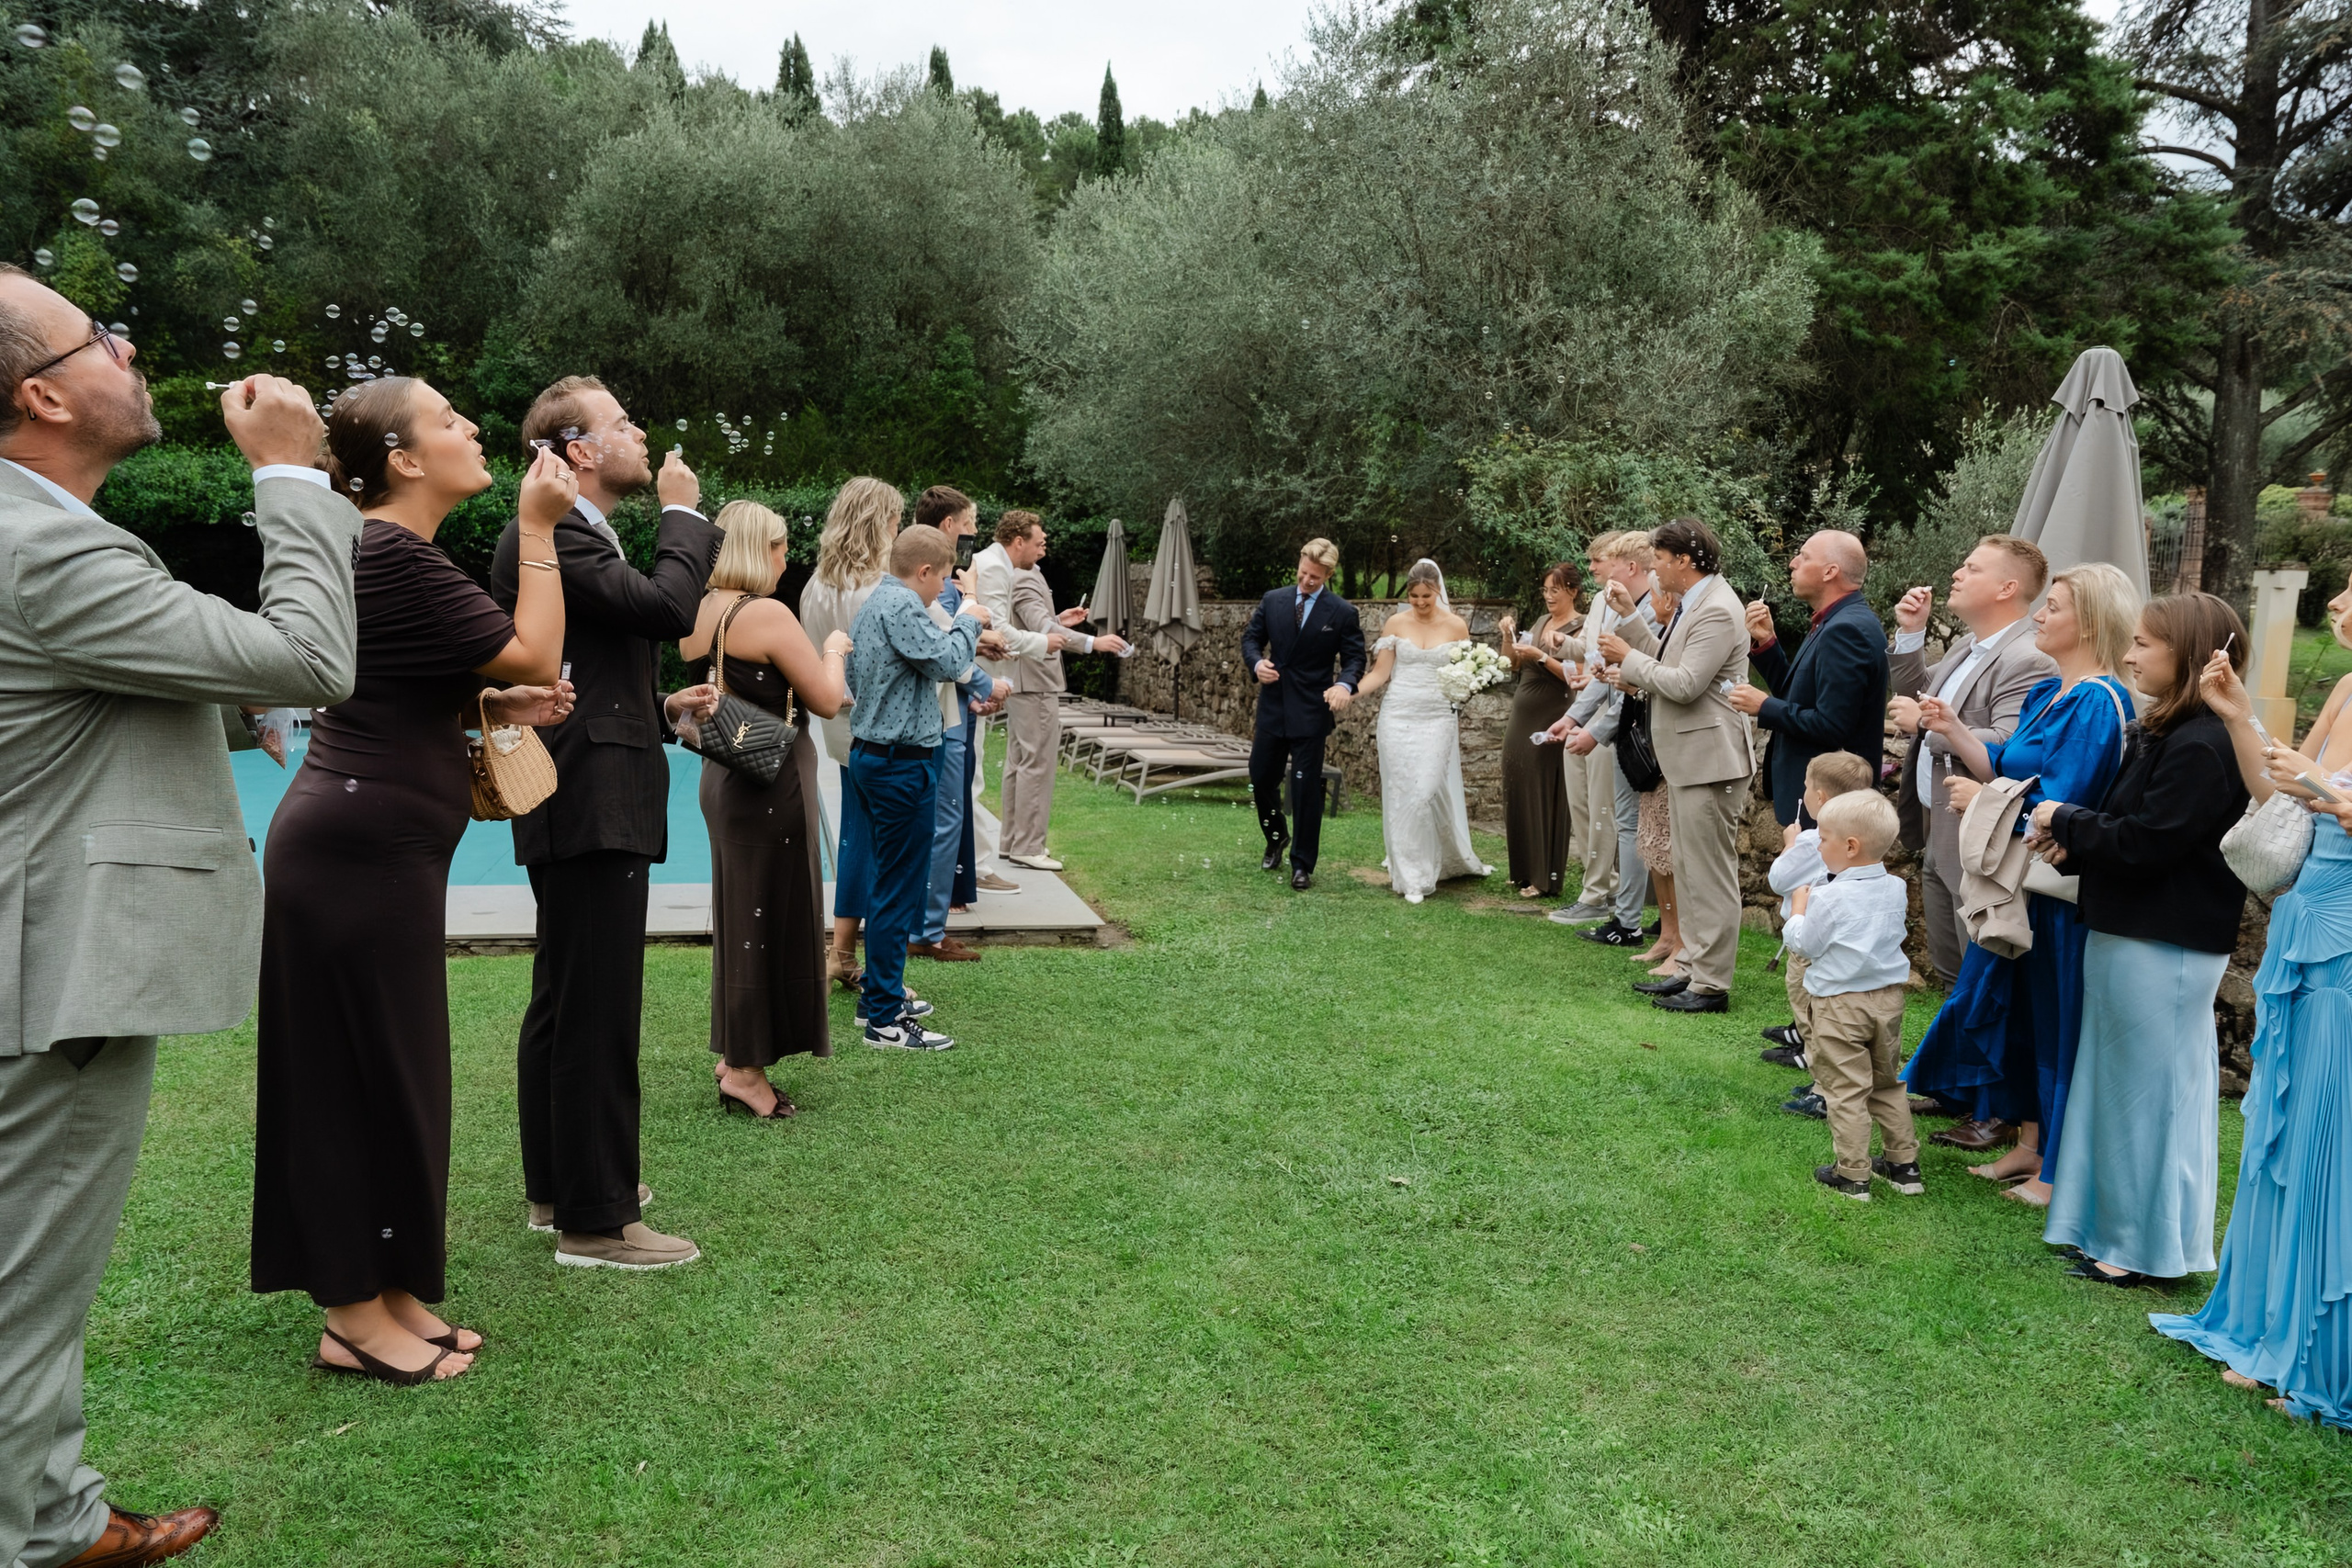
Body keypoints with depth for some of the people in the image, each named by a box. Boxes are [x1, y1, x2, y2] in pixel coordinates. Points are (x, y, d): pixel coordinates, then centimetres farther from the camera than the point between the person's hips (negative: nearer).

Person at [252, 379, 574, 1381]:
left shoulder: (387, 552, 16)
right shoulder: (392, 556, -17)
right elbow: (537, 656, -18)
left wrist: (492, 706, 6)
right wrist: (539, 527, -11)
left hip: (371, 851, 10)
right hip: (362, 852, -10)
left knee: (384, 1073, 14)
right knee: (369, 1074, -1)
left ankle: (388, 1293, 25)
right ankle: (356, 1317, 11)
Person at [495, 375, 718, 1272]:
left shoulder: (575, 533, 18)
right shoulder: (547, 534, -15)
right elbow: (666, 607, -23)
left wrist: (660, 706, 7)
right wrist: (682, 513, -9)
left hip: (588, 804, 11)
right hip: (591, 806, -11)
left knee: (563, 1006, 18)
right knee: (597, 1015, -6)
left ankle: (558, 1187, 32)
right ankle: (594, 1222, 3)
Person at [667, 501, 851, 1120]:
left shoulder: (697, 616, 6)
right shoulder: (768, 615, -18)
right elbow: (826, 700, -13)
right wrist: (833, 650, 3)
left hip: (723, 778, 8)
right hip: (773, 785, -8)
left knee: (740, 917, 17)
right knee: (771, 921, 2)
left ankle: (737, 1055, 28)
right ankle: (745, 1071, 10)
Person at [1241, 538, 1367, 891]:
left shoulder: (1343, 613, -5)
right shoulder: (1272, 601, 4)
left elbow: (1355, 658, -3)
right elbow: (1251, 637, 11)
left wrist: (1345, 684, -24)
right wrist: (1256, 662, -11)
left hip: (1311, 711, -4)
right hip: (1273, 706, 4)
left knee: (1306, 788, -2)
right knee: (1261, 777, 12)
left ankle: (1303, 865, 9)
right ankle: (1276, 837, 40)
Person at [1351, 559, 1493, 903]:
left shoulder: (1456, 626, 3)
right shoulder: (1396, 623, 3)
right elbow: (1380, 674, 2)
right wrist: (1349, 693, -12)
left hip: (1437, 719, -1)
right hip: (1398, 716, 1)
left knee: (1426, 793, -10)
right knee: (1400, 795, -1)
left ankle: (1457, 861, 11)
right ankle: (1410, 876, 8)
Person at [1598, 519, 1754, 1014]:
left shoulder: (1717, 610, -18)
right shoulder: (1693, 604, 14)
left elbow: (1684, 684, -23)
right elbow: (1667, 662, 13)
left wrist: (1629, 658, -12)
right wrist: (1630, 618, 9)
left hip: (1710, 762, -11)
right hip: (1688, 762, 11)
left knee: (1710, 878, -3)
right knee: (1690, 874, 17)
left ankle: (1711, 986, 3)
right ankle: (1694, 968, 26)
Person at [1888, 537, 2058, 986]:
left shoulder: (2027, 661, -19)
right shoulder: (1967, 648, 12)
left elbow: (2005, 748, -29)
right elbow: (1916, 695, 26)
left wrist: (1927, 723, -19)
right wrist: (1910, 634, 12)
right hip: (1940, 841, 10)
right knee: (1950, 973, 22)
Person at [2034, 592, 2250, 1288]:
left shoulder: (2201, 746, -19)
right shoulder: (2167, 733, 13)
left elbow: (2145, 843, -22)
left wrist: (2066, 823, -9)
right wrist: (2074, 840, 0)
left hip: (2165, 949, -10)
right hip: (2129, 934, 10)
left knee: (2150, 1088, 0)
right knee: (2122, 1081, 17)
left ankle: (2146, 1247, 13)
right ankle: (2115, 1224, 28)